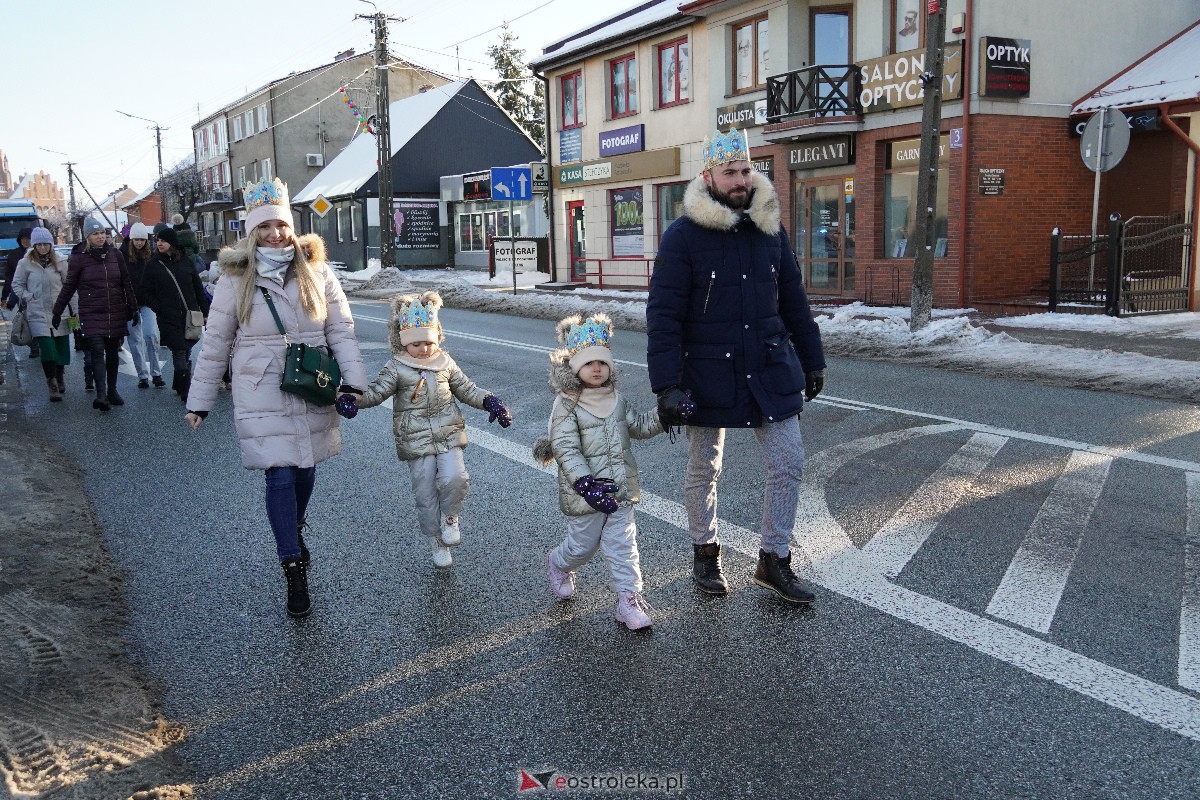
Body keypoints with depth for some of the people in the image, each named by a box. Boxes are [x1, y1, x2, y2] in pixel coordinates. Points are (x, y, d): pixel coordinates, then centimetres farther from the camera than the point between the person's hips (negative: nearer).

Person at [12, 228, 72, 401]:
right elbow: (17, 285, 10)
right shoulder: (25, 263, 0)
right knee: (46, 349, -11)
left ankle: (59, 378, 32)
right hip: (38, 314, -2)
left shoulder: (60, 263, 4)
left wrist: (73, 308, 2)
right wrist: (28, 298, -4)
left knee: (62, 348, 8)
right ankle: (52, 385, -3)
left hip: (59, 312, 2)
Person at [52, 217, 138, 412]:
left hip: (116, 313, 3)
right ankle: (101, 395, -18)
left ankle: (112, 390, 22)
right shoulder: (79, 258, -3)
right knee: (97, 351, -13)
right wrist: (57, 312, 5)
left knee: (113, 352, 11)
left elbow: (126, 282, 10)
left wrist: (133, 307, 10)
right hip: (92, 314, -3)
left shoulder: (115, 254, 5)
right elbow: (69, 286, 3)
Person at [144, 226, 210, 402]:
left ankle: (179, 386, 28)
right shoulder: (153, 265, 4)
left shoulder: (185, 262, 7)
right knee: (180, 353, -6)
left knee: (186, 352, 10)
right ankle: (186, 392, -2)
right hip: (169, 319, -2)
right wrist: (159, 309, -9)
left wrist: (206, 312, 6)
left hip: (190, 316, 2)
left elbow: (198, 289, 10)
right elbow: (148, 293, 5)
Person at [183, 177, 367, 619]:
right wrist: (198, 401, 4)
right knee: (280, 477, -5)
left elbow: (341, 330, 2)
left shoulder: (316, 272, 1)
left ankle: (293, 533, 44)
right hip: (262, 396, -2)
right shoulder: (235, 281, -2)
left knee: (305, 471, 14)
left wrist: (353, 379, -9)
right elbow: (215, 345, 2)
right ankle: (294, 572, 4)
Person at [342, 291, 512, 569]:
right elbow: (376, 391, -13)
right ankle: (438, 541, 23)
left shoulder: (445, 363, 6)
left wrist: (489, 401, 1)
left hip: (448, 435, 2)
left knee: (454, 478, -20)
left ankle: (450, 517, 11)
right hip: (416, 442, -1)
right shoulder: (396, 369, -4)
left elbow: (466, 389, 14)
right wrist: (354, 399, -32)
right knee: (425, 494, 4)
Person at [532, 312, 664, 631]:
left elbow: (639, 426, 18)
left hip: (620, 488, 5)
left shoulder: (616, 399, 6)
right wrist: (585, 483, -31)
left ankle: (629, 599, 11)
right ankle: (558, 564, 45)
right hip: (585, 492, -5)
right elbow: (566, 449, -21)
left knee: (622, 543, 5)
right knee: (583, 544, 13)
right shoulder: (567, 405, -15)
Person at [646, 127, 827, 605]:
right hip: (708, 376, -4)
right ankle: (705, 551, 34)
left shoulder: (769, 228, 5)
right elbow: (663, 315, -13)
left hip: (771, 370, 4)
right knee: (703, 470, 11)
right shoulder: (683, 236, -10)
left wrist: (812, 360, 13)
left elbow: (793, 301, 13)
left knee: (788, 464, 5)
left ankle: (774, 561, 21)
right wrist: (667, 385, -19)